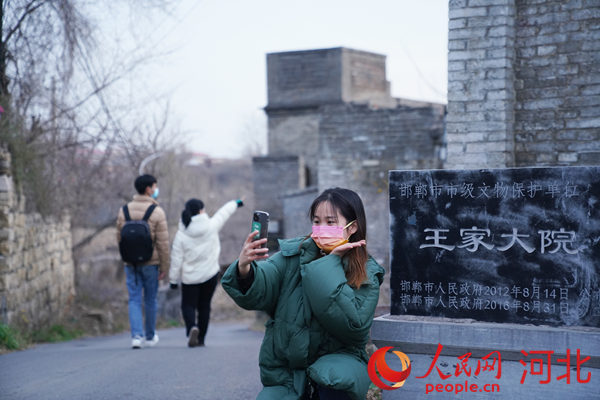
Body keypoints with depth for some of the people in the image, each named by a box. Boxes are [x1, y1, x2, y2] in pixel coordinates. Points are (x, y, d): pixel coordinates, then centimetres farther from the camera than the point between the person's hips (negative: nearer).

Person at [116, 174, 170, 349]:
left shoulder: (124, 210, 2)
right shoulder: (157, 212, -12)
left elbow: (120, 237, 8)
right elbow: (163, 243, -12)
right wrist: (164, 267, -5)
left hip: (130, 262, 3)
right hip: (150, 262, -3)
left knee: (134, 300, 6)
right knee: (150, 299, 13)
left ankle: (136, 336, -8)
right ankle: (150, 336, 25)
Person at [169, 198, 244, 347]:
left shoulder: (181, 234, -9)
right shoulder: (211, 226, -8)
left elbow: (176, 260, -7)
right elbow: (223, 213, 11)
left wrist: (173, 280, 3)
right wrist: (235, 203, 29)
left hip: (190, 277, -1)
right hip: (210, 274, 1)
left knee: (188, 305, 8)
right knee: (204, 306, 12)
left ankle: (192, 327, -20)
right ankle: (200, 338, 15)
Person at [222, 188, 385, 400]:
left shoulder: (366, 273, -5)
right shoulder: (293, 255, 0)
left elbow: (355, 323, -22)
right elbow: (260, 290, -15)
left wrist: (331, 263, -20)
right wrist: (244, 270, -39)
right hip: (286, 371, 3)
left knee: (335, 377, -36)